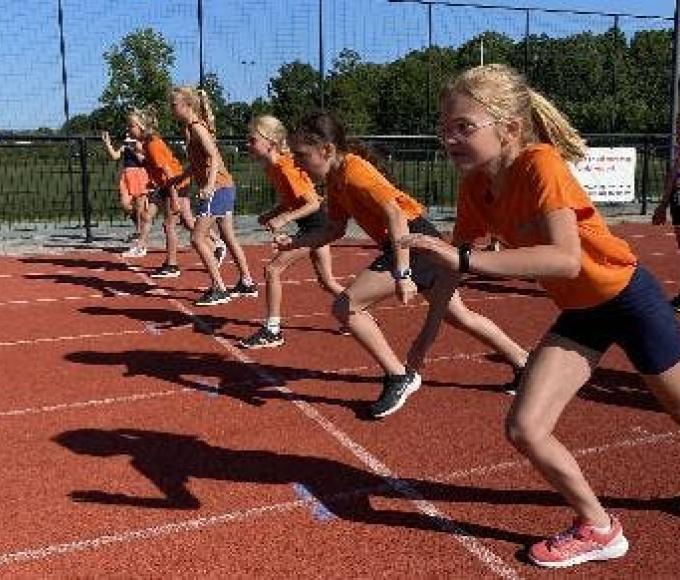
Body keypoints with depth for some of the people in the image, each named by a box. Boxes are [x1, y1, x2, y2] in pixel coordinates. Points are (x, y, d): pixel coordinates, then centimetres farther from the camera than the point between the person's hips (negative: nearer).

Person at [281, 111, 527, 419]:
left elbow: (395, 214, -25)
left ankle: (400, 377, 0)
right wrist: (295, 242, 4)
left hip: (415, 241, -10)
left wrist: (402, 273, -29)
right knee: (459, 316, 23)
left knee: (345, 306, -11)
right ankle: (525, 363, 38)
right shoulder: (334, 180, 11)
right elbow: (335, 230, 16)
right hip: (416, 244, 10)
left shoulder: (352, 170, -18)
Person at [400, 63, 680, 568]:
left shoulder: (540, 163, -30)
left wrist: (464, 259, -46)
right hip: (578, 313, 6)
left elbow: (567, 259, -43)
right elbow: (458, 261, 1)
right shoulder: (475, 187, -9)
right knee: (525, 429, -7)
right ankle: (598, 529, 17)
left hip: (629, 298, -5)